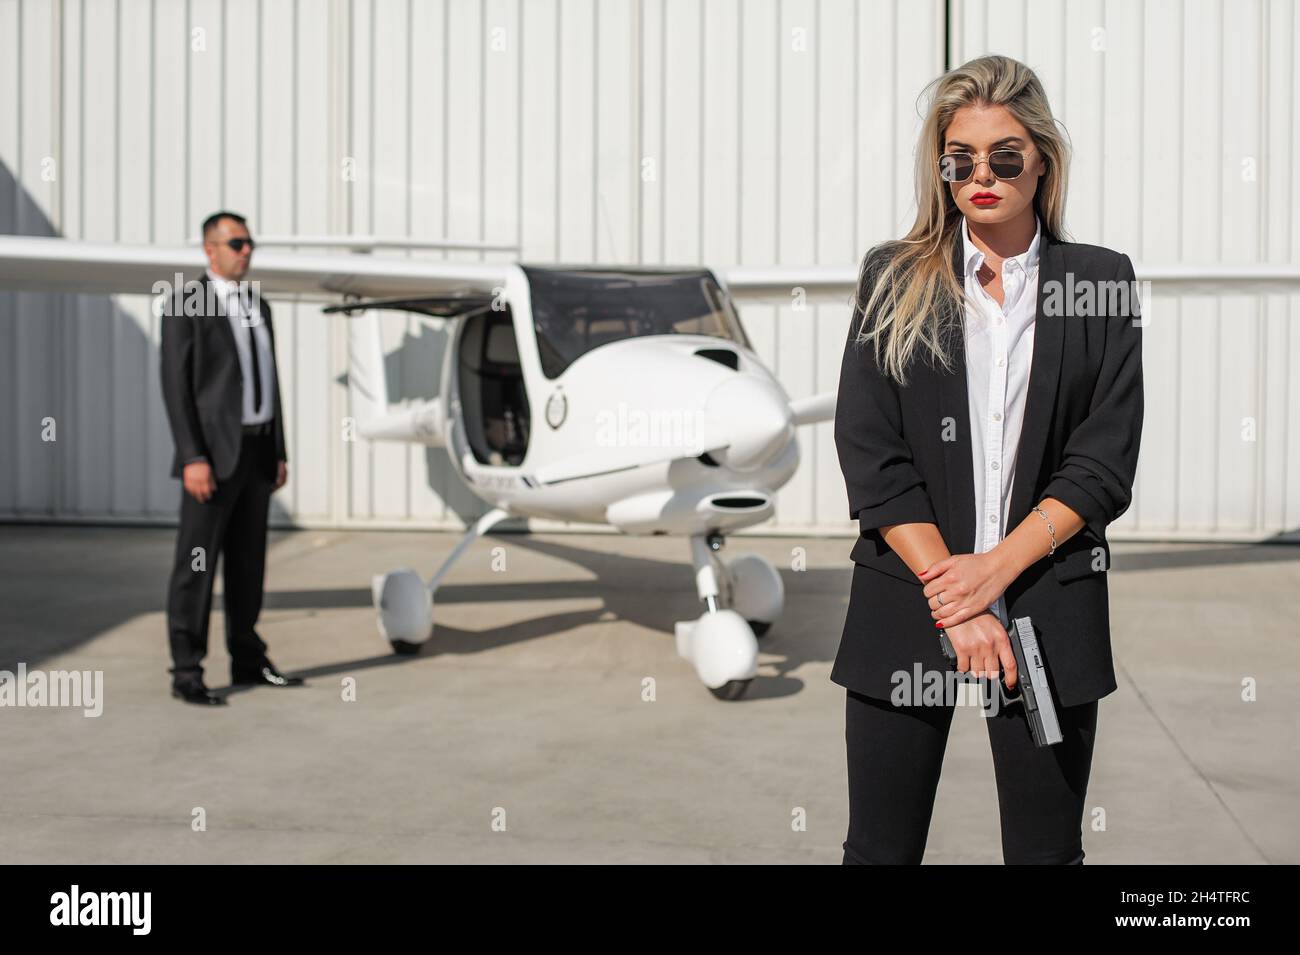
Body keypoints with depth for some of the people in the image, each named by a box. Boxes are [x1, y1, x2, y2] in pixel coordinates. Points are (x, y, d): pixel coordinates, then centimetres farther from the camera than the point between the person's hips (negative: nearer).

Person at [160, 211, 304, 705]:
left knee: (248, 559, 12)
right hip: (213, 451, -7)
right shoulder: (186, 304, -8)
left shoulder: (257, 305, 14)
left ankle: (247, 660, 21)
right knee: (196, 563, -5)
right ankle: (186, 673, 0)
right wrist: (192, 459, -20)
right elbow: (175, 385, -13)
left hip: (257, 449, 7)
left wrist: (279, 452, 13)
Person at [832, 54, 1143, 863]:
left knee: (1047, 849, 8)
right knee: (881, 848, 5)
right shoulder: (895, 280, 5)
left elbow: (1106, 462, -1)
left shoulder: (1102, 281, 5)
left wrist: (993, 569, -12)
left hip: (1049, 609, 0)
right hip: (906, 609, 0)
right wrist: (950, 596, -11)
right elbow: (868, 454, -3)